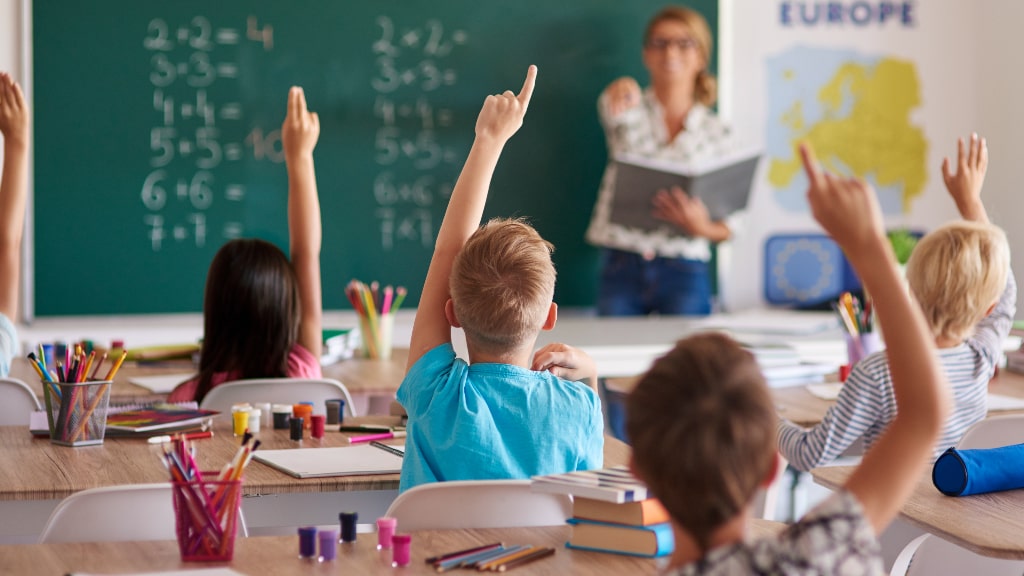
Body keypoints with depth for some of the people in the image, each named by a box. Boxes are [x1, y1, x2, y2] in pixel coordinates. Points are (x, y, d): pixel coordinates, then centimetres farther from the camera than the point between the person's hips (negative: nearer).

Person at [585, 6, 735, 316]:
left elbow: (726, 228, 8)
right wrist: (622, 94, -47)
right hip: (621, 268, 0)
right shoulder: (632, 112, 5)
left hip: (684, 276, 0)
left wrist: (701, 227, -15)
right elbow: (613, 108, -23)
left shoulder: (717, 134, 6)